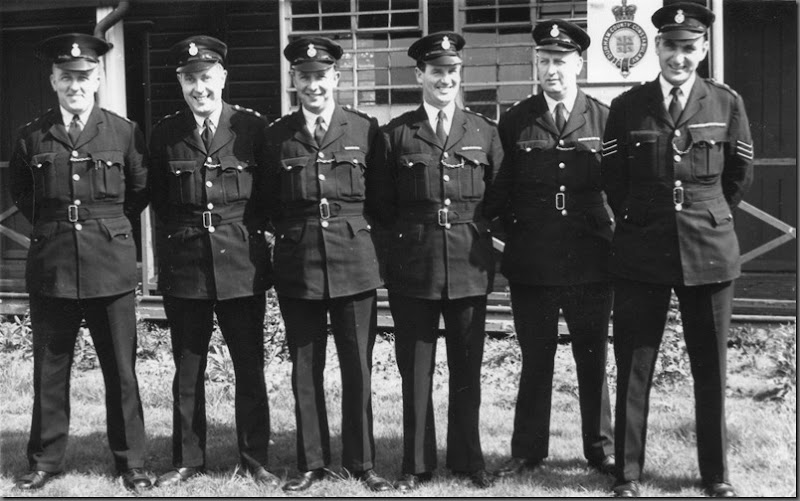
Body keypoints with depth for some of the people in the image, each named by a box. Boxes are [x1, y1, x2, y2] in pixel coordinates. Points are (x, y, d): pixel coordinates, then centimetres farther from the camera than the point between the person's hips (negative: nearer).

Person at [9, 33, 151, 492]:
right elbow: (20, 193, 19)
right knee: (49, 369, 8)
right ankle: (45, 461, 20)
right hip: (51, 266, 2)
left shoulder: (124, 132, 1)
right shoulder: (33, 137, 5)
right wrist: (49, 227, 12)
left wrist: (108, 226, 10)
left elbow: (141, 191, 12)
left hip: (111, 267, -1)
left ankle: (131, 462, 14)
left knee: (121, 369, 3)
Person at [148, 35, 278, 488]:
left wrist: (247, 230, 0)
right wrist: (180, 233, 5)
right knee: (187, 370, 9)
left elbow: (269, 194, 5)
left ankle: (255, 460, 16)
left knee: (250, 367, 4)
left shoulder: (253, 127, -1)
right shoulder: (165, 134, 4)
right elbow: (159, 199, 13)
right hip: (184, 265, 2)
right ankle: (188, 459, 21)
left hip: (242, 263, -1)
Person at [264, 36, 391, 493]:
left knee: (358, 366, 4)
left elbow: (380, 197, 5)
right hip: (298, 265, 1)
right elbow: (270, 202, 10)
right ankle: (312, 463, 19)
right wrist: (292, 232, 2)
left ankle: (363, 462, 17)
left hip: (355, 262, -1)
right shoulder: (277, 135, 5)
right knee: (305, 368, 7)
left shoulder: (365, 129, 2)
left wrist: (363, 233, 1)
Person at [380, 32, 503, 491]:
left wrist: (479, 230, 3)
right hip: (413, 266, -1)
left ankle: (468, 459, 21)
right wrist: (404, 236, 0)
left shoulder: (485, 132, 7)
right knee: (416, 370, 4)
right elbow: (383, 204, 5)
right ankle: (417, 463, 15)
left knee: (467, 368, 8)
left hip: (470, 265, 1)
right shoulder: (396, 134, 3)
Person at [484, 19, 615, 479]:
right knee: (535, 359, 10)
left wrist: (615, 234, 1)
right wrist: (505, 226, -2)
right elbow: (499, 191, 7)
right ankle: (527, 450, 21)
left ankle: (601, 447, 25)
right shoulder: (514, 122, 2)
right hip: (531, 262, 0)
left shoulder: (604, 119, 0)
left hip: (590, 262, 0)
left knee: (593, 358, 10)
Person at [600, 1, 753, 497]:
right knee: (634, 366, 1)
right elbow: (612, 178, 10)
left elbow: (740, 174, 11)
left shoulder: (727, 103, 2)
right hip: (641, 252, 0)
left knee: (711, 366, 7)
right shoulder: (627, 107, 2)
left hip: (709, 251, 0)